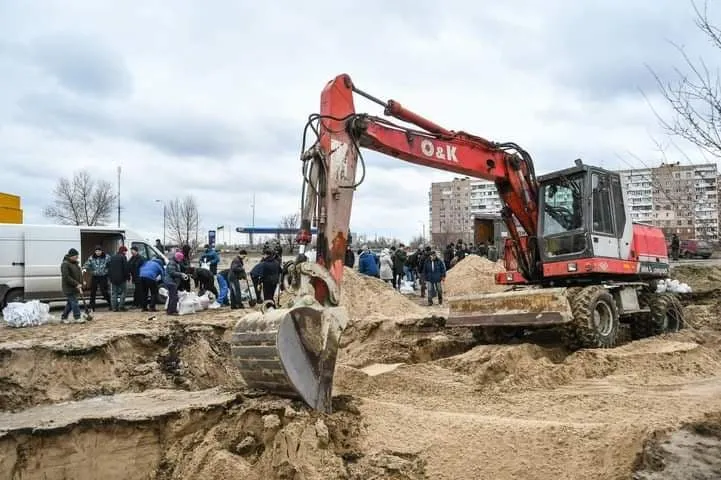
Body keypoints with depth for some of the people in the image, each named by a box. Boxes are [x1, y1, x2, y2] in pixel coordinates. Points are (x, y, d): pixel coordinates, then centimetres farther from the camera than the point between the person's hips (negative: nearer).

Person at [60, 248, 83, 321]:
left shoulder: (75, 263, 15)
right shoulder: (65, 264, -14)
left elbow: (79, 275, 21)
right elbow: (66, 277, -21)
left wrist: (80, 285, 10)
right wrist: (76, 284, -22)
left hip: (75, 288, 9)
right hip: (69, 288, -9)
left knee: (70, 303, 13)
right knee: (74, 302, -9)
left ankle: (64, 317, 22)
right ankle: (77, 318, -6)